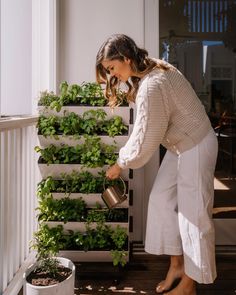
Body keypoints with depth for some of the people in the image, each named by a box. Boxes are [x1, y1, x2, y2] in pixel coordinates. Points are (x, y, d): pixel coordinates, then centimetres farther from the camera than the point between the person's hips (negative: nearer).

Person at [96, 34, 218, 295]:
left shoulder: (151, 87, -28)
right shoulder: (153, 69, 4)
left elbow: (146, 138, -21)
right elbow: (146, 129, 9)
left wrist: (120, 164, -7)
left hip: (195, 148, -10)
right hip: (180, 146, 10)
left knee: (193, 214, 1)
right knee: (162, 200, 11)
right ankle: (177, 264, 25)